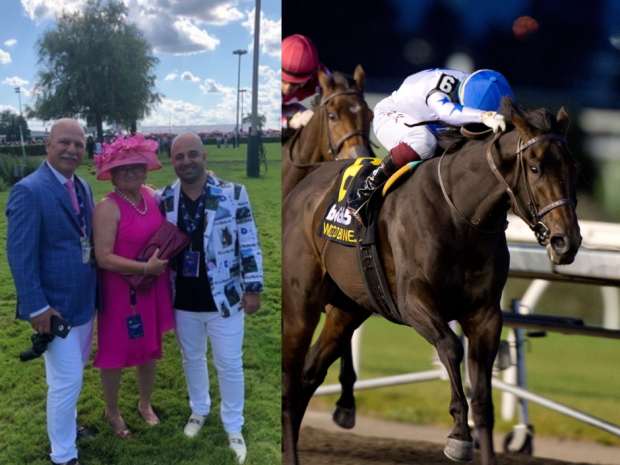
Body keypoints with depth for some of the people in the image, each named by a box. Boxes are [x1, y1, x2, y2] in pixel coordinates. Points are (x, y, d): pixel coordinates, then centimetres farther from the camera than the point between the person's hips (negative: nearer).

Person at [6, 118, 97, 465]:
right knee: (67, 379, -3)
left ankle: (66, 424, 41)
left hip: (83, 300, 8)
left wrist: (95, 292, 9)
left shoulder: (83, 187, 7)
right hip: (55, 305, -8)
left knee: (73, 373, 21)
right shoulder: (29, 190, -18)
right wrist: (37, 306, -21)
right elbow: (20, 255, -19)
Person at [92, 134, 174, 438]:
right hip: (121, 291, -6)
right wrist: (145, 268, -24)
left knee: (150, 349, 19)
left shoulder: (151, 196, 0)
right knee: (114, 354, 10)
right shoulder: (108, 208, -20)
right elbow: (103, 258, -23)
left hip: (153, 288, 6)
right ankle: (112, 412, 31)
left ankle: (145, 404, 41)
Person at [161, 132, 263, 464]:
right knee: (192, 358, 20)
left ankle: (233, 427, 24)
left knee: (229, 364, 7)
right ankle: (199, 410, 43)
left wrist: (253, 288, -9)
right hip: (183, 300, 3)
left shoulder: (233, 194, -13)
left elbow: (249, 244, -9)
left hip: (223, 298, -3)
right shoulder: (165, 200, -3)